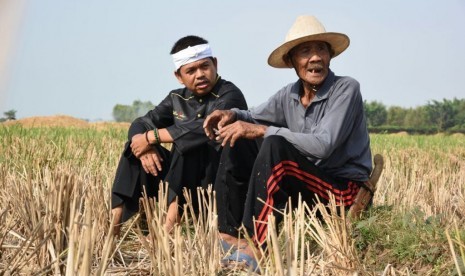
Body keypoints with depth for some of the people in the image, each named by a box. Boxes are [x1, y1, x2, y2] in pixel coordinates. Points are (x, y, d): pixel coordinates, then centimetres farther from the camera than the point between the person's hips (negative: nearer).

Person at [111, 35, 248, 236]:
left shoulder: (229, 95, -12)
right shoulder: (177, 99, 9)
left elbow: (204, 129, -30)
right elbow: (140, 125, 7)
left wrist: (152, 137, -21)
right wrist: (146, 146, -18)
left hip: (222, 182, -6)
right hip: (181, 179, 6)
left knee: (189, 140, -28)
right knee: (138, 147, -7)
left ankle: (171, 222, -32)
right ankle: (115, 223, -17)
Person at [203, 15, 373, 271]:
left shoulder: (346, 89, -15)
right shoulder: (290, 95, 4)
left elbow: (323, 145, -26)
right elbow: (253, 117, 14)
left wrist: (262, 131, -25)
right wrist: (231, 114, -11)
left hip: (345, 190, -7)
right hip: (306, 184, 7)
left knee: (275, 145, -30)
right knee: (234, 141, -2)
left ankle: (254, 246, -31)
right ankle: (229, 235, -12)